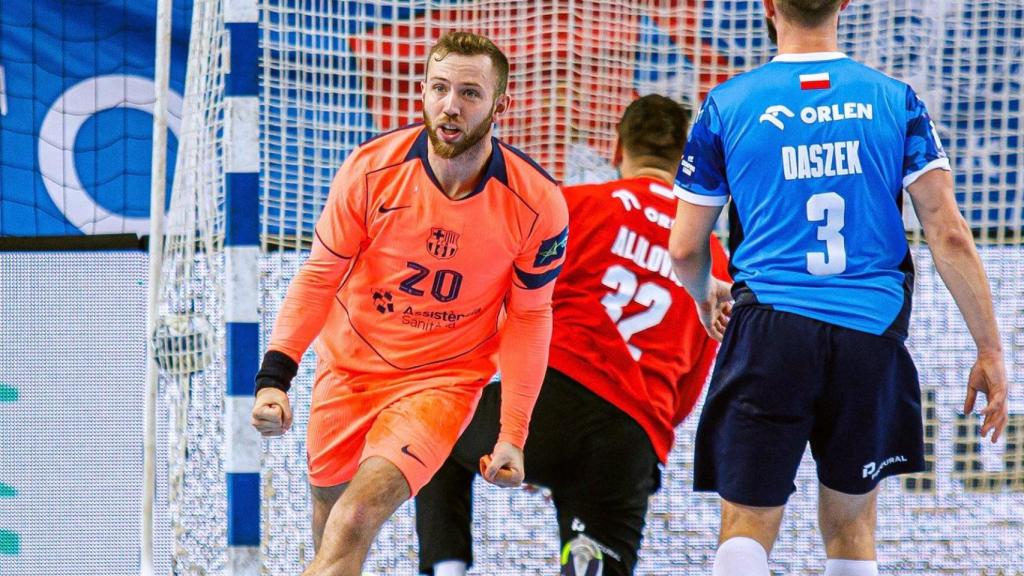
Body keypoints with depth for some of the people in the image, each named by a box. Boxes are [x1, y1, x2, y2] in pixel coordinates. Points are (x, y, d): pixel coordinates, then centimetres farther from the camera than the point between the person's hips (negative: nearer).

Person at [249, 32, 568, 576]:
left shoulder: (537, 204, -17)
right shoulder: (371, 168, -16)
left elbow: (528, 317, -2)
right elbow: (319, 277, -6)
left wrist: (513, 434, -5)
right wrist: (274, 377, -18)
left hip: (443, 379, -2)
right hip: (348, 365, 2)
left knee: (355, 522, -23)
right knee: (329, 526, 11)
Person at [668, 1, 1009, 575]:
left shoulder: (726, 106, 2)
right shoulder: (896, 100, 4)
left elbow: (685, 250, 8)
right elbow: (949, 233, -1)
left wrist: (707, 297, 31)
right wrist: (991, 351, 4)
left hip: (769, 333, -1)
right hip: (872, 335, 2)